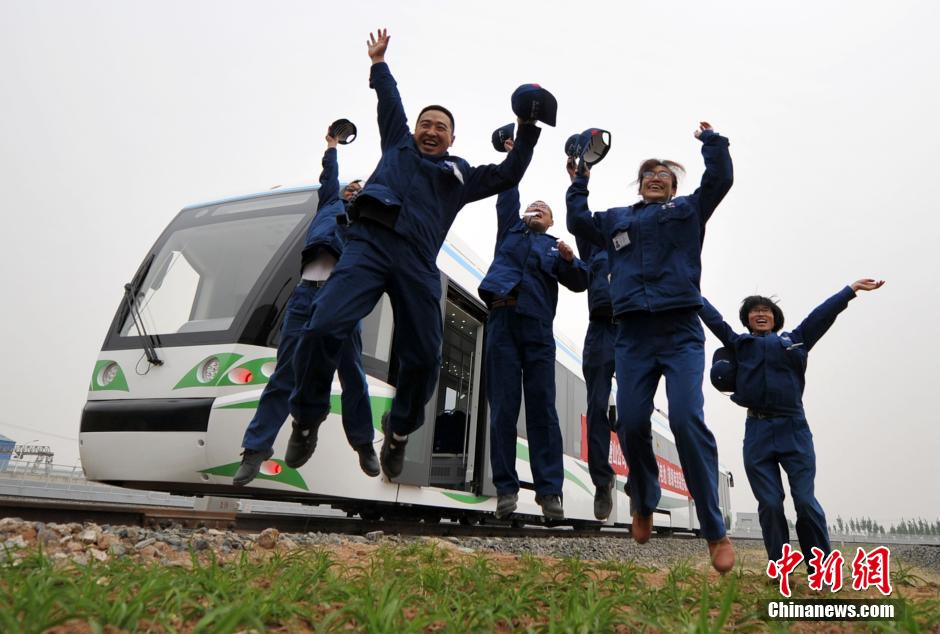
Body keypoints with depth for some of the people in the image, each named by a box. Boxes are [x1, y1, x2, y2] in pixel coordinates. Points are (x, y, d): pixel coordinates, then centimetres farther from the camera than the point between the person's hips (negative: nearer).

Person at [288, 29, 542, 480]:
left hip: (418, 264, 2)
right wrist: (379, 62, 35)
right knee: (323, 329, -21)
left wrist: (528, 130, 25)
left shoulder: (460, 174, 29)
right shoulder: (398, 144, 29)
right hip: (369, 243, -1)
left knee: (423, 359, -6)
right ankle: (308, 416, 3)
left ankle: (399, 430, 21)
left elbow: (509, 175, 28)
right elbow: (390, 101, 34)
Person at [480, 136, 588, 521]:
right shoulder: (510, 231, 24)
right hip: (503, 321, 0)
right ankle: (506, 489, -3)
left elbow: (578, 284, 9)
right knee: (503, 409, -4)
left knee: (542, 409, -6)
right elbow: (507, 197, 14)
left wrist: (569, 261, -9)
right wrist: (512, 159, 11)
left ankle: (549, 491, -7)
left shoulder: (555, 247, 21)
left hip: (538, 329, 0)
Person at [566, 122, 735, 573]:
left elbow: (720, 179, 10)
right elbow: (579, 224, 20)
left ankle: (715, 532, -7)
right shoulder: (616, 219, 25)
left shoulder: (688, 210, 21)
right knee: (631, 424, -5)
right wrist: (578, 184, 22)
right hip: (633, 335, 2)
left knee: (687, 419, -16)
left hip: (681, 334, -2)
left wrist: (710, 140, 15)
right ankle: (643, 505, 23)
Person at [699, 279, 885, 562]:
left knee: (806, 502, -4)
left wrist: (852, 288, 12)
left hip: (794, 430, 0)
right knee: (770, 505, -1)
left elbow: (821, 314, 14)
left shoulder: (794, 340, 17)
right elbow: (712, 317, 17)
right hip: (757, 433, 0)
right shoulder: (739, 344, 16)